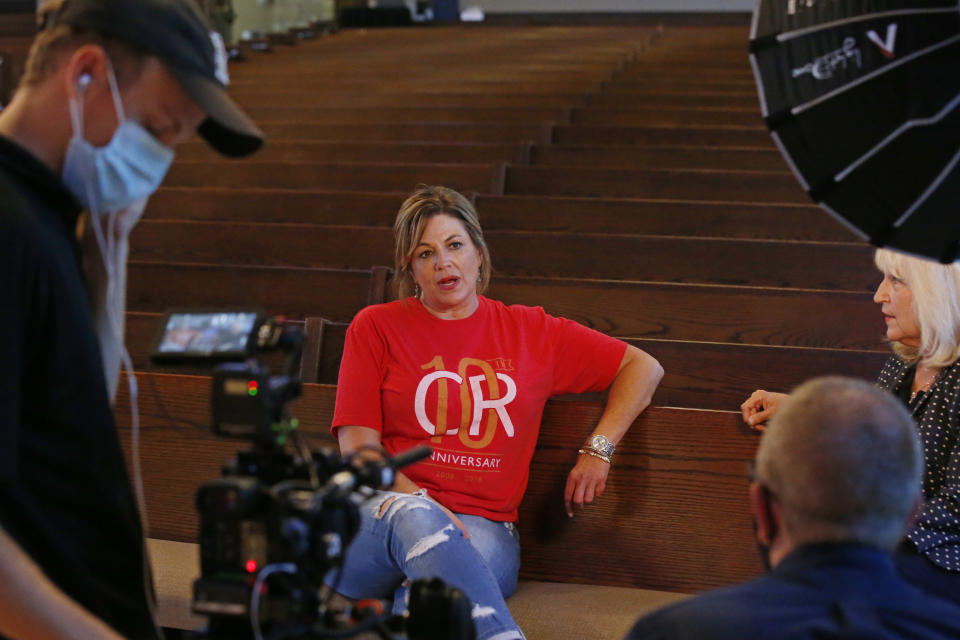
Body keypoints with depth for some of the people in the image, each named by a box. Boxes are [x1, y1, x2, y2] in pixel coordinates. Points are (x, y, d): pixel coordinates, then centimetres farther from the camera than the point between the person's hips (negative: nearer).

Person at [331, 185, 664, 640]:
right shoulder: (376, 326, 12)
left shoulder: (531, 331, 16)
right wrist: (420, 503, -14)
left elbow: (644, 368, 22)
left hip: (483, 529, 1)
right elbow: (359, 448, 4)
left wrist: (597, 449, 7)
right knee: (414, 517, -40)